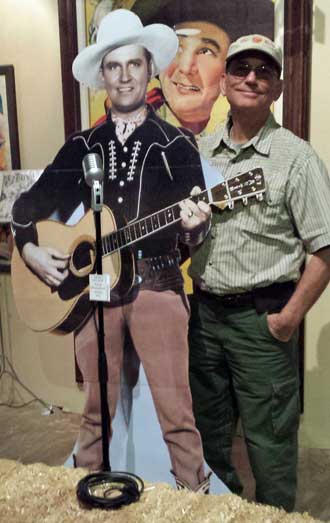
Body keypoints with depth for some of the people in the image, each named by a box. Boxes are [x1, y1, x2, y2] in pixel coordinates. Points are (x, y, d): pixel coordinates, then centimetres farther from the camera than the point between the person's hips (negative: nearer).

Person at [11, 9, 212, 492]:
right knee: (97, 408, 15)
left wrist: (194, 225, -25)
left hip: (157, 285, -2)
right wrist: (30, 250, 0)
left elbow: (195, 227, -3)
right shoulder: (82, 146, 10)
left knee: (175, 411, 1)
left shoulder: (177, 144, 2)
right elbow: (28, 205, 15)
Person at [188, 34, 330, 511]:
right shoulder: (200, 151, 7)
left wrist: (289, 318, -14)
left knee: (268, 439, 7)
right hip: (204, 311, 6)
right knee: (209, 427, 21)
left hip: (261, 317, -5)